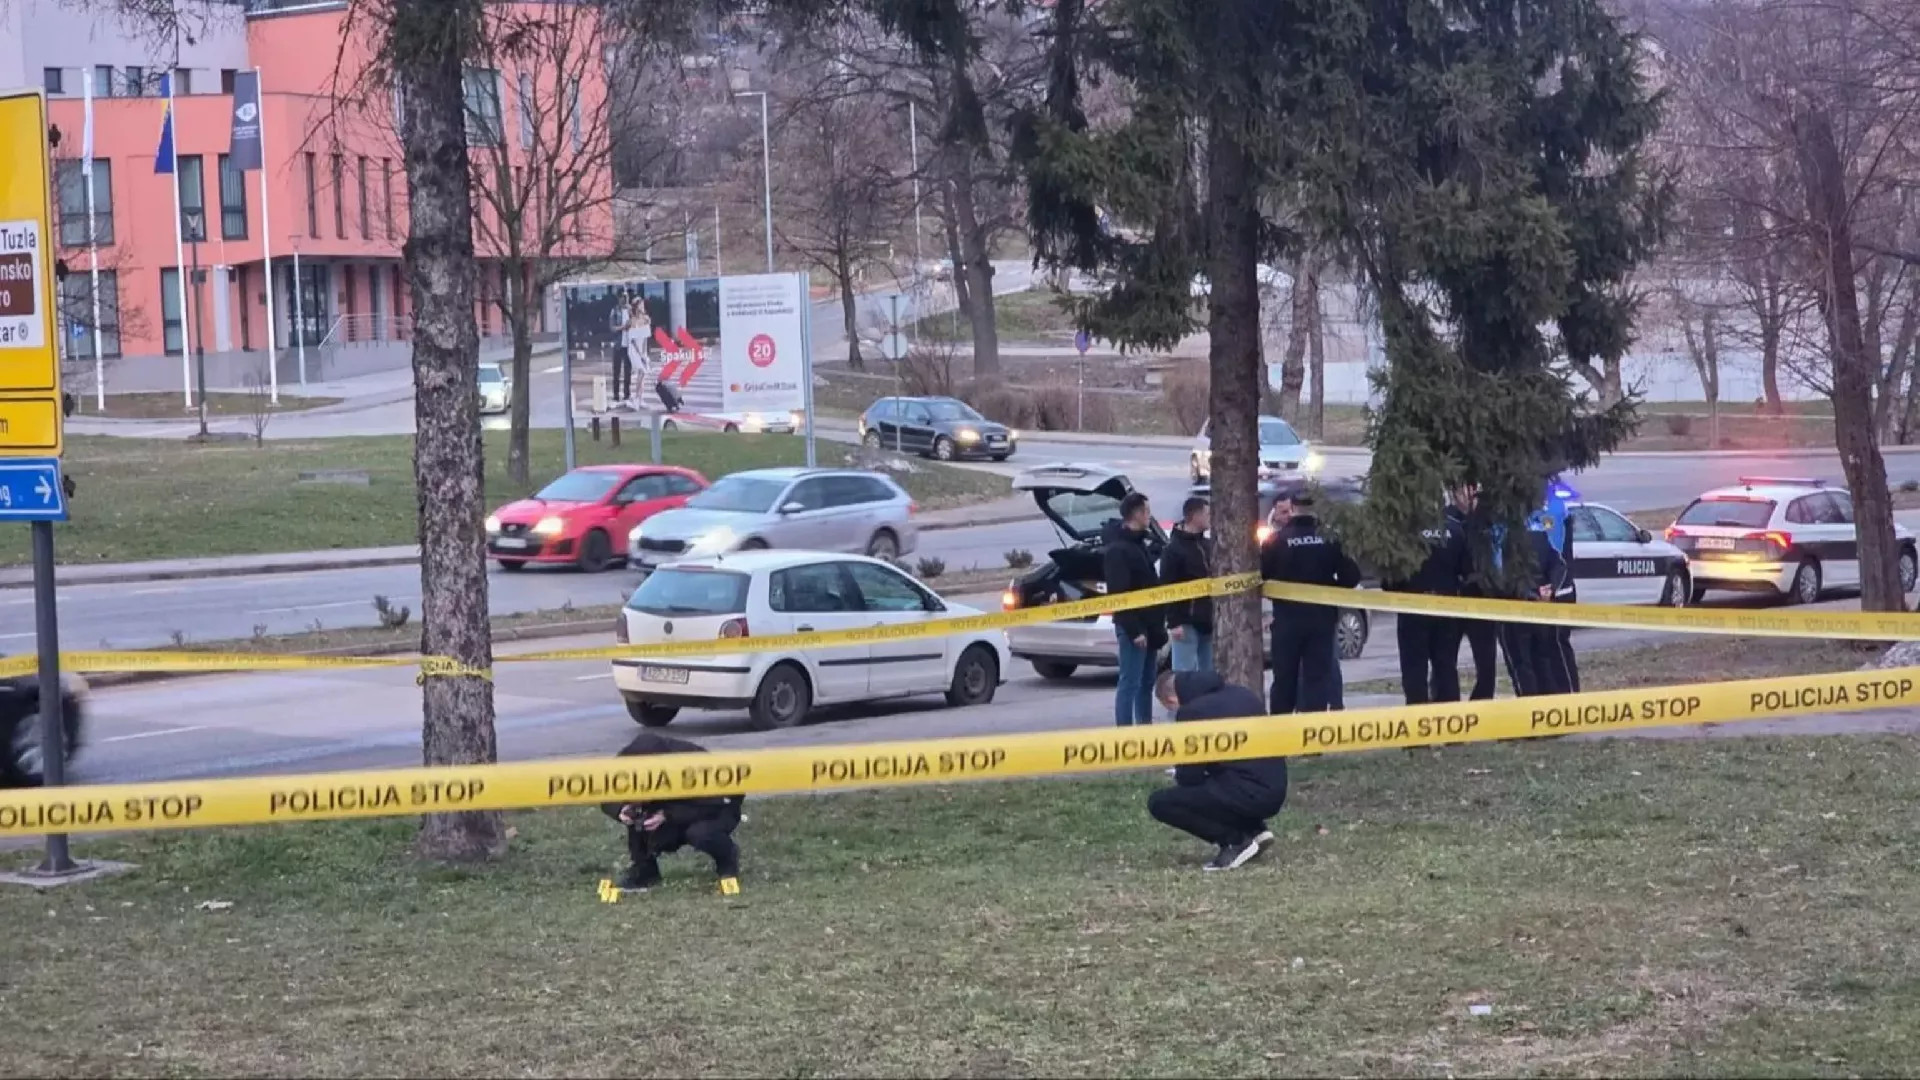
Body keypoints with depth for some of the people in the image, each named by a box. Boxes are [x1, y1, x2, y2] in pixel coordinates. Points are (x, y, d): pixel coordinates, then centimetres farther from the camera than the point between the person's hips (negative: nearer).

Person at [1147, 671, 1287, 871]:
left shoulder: (1191, 711, -7)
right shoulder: (1242, 695, 17)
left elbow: (1189, 777, -5)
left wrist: (1178, 777, 19)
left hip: (1247, 794, -9)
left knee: (1159, 803, -2)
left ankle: (1235, 842, -3)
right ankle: (1254, 830, 15)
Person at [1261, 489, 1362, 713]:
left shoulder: (1276, 541, -7)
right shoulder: (1329, 539, -2)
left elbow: (1261, 575, -7)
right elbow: (1351, 576, -3)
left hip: (1288, 618, -1)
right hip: (1321, 618, 1)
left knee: (1284, 677, 8)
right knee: (1317, 676, 4)